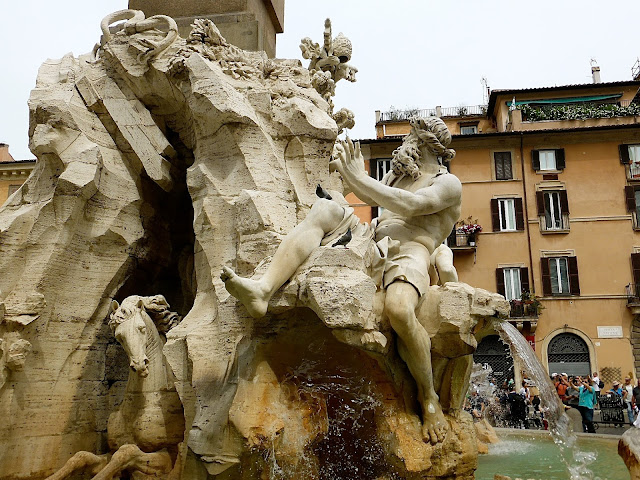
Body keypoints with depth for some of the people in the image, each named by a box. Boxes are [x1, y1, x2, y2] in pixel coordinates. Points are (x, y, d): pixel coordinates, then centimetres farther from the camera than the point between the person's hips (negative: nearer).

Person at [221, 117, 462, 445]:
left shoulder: (448, 183, 2)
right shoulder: (401, 173, 28)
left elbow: (410, 205, -15)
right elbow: (371, 198, 36)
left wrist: (359, 177, -14)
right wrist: (346, 171, 17)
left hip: (410, 255, -7)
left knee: (398, 308, -40)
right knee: (325, 210, -15)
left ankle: (429, 398, -13)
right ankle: (264, 289, -33)